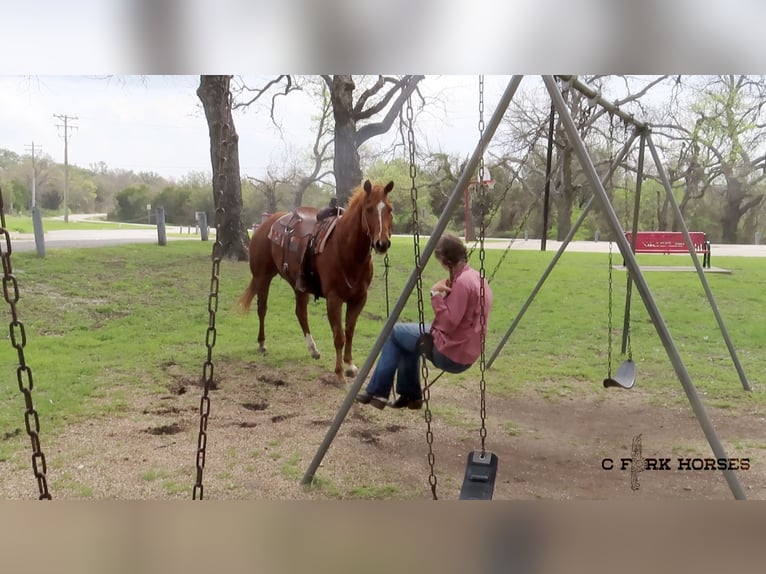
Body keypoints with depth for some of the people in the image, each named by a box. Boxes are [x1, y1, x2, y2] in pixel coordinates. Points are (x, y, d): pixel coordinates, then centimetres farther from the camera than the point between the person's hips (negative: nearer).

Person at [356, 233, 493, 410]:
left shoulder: (462, 282, -22)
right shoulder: (478, 277, 8)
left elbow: (448, 324, -23)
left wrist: (436, 294, -18)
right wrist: (447, 294, 5)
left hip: (451, 354, -10)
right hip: (464, 352, 10)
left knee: (394, 332, 6)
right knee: (405, 336, 25)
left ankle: (376, 392, 12)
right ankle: (410, 394, 27)